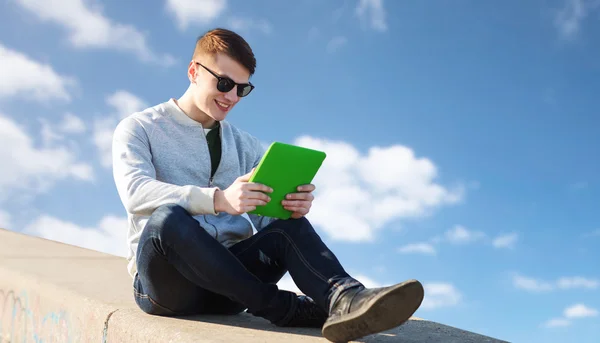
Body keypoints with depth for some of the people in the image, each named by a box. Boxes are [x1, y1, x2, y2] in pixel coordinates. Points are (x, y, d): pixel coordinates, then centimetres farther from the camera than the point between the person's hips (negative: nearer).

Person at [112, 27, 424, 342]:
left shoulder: (245, 145, 17)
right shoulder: (138, 128, 4)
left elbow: (267, 216, 5)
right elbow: (135, 192, -17)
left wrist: (294, 207, -20)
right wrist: (219, 199, -33)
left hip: (224, 276, 4)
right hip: (165, 278, -3)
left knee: (289, 225, -21)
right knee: (167, 218, -34)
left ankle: (343, 297, -48)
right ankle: (283, 308, -28)